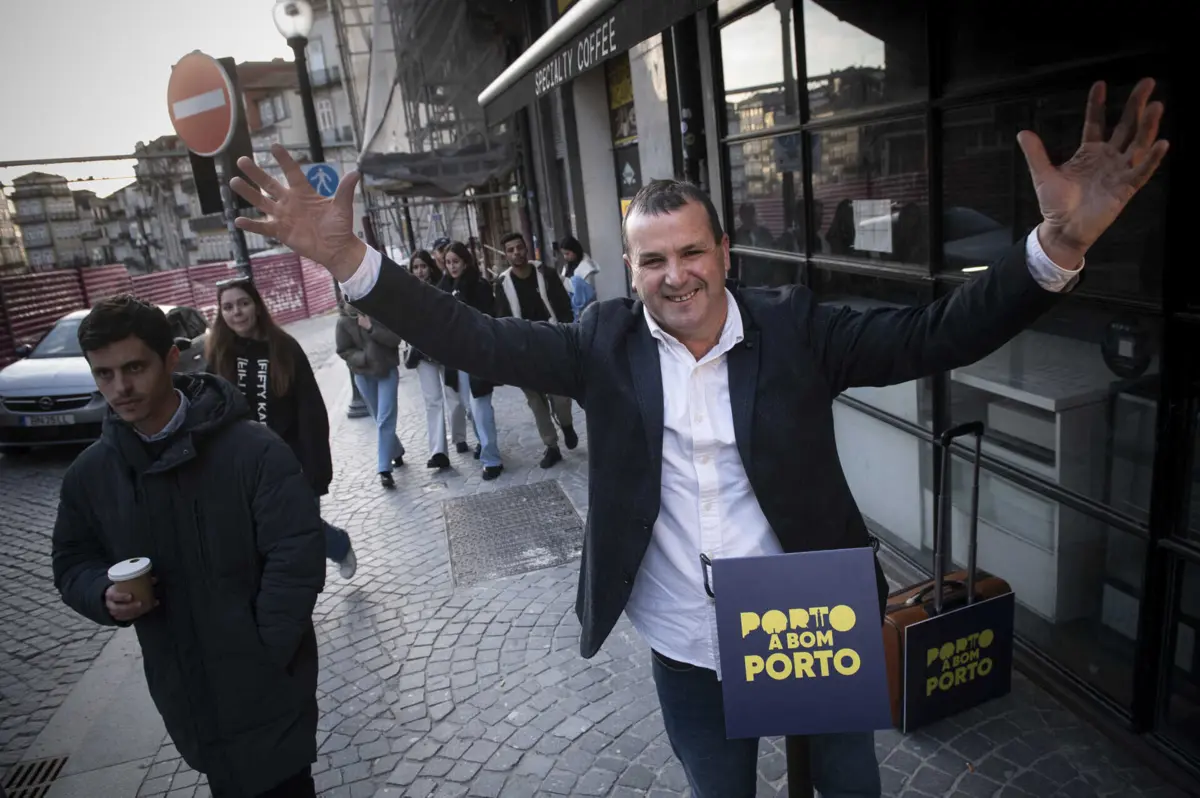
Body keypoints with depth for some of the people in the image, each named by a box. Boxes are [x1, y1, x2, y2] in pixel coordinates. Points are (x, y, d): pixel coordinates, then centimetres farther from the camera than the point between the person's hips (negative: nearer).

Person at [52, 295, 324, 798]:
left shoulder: (254, 450, -17)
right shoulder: (89, 473, 1)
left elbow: (297, 558, -18)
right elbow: (72, 562, 13)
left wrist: (265, 655, -18)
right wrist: (104, 594, -9)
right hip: (183, 692, 5)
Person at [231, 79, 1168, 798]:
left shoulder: (794, 328, -11)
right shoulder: (607, 344, -9)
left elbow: (936, 335, -17)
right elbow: (476, 339, -14)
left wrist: (1058, 245, -34)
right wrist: (348, 259, -24)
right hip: (688, 654, 1)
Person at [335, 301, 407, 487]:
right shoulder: (343, 321, -5)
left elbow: (395, 338, -14)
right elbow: (344, 351, -3)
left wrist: (371, 328, -24)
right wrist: (362, 358, -20)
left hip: (388, 371, -2)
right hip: (363, 375, 2)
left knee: (385, 420, -9)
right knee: (380, 420, 12)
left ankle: (384, 469, -10)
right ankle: (396, 452, 34)